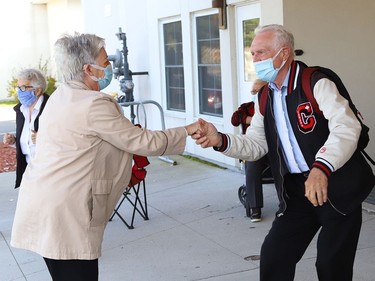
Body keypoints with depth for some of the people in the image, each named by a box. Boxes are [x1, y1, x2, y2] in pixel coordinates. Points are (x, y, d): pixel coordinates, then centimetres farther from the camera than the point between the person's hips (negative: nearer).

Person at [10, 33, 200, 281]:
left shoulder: (61, 96, 12)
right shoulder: (94, 105, -17)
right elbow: (143, 142, -12)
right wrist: (188, 131, -2)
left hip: (44, 204, 10)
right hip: (64, 217, -10)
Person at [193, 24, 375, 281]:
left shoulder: (316, 83, -13)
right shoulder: (265, 96, 10)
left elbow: (346, 127, -26)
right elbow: (255, 145, 7)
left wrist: (321, 168, -41)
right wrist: (220, 141, -12)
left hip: (337, 185, -6)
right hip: (296, 190, 6)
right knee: (273, 257, 5)